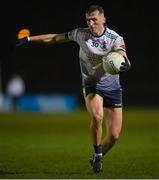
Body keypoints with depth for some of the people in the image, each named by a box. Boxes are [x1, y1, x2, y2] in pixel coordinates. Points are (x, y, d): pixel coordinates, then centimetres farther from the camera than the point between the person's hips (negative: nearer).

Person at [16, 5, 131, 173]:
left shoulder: (115, 38, -10)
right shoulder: (80, 34, -3)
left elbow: (124, 59, -24)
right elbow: (55, 38, 11)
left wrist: (125, 64, -49)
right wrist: (29, 39, 12)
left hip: (112, 87, 1)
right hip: (91, 85, -1)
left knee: (114, 135, -2)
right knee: (97, 116, -33)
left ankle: (97, 159, 28)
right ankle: (97, 154, -10)